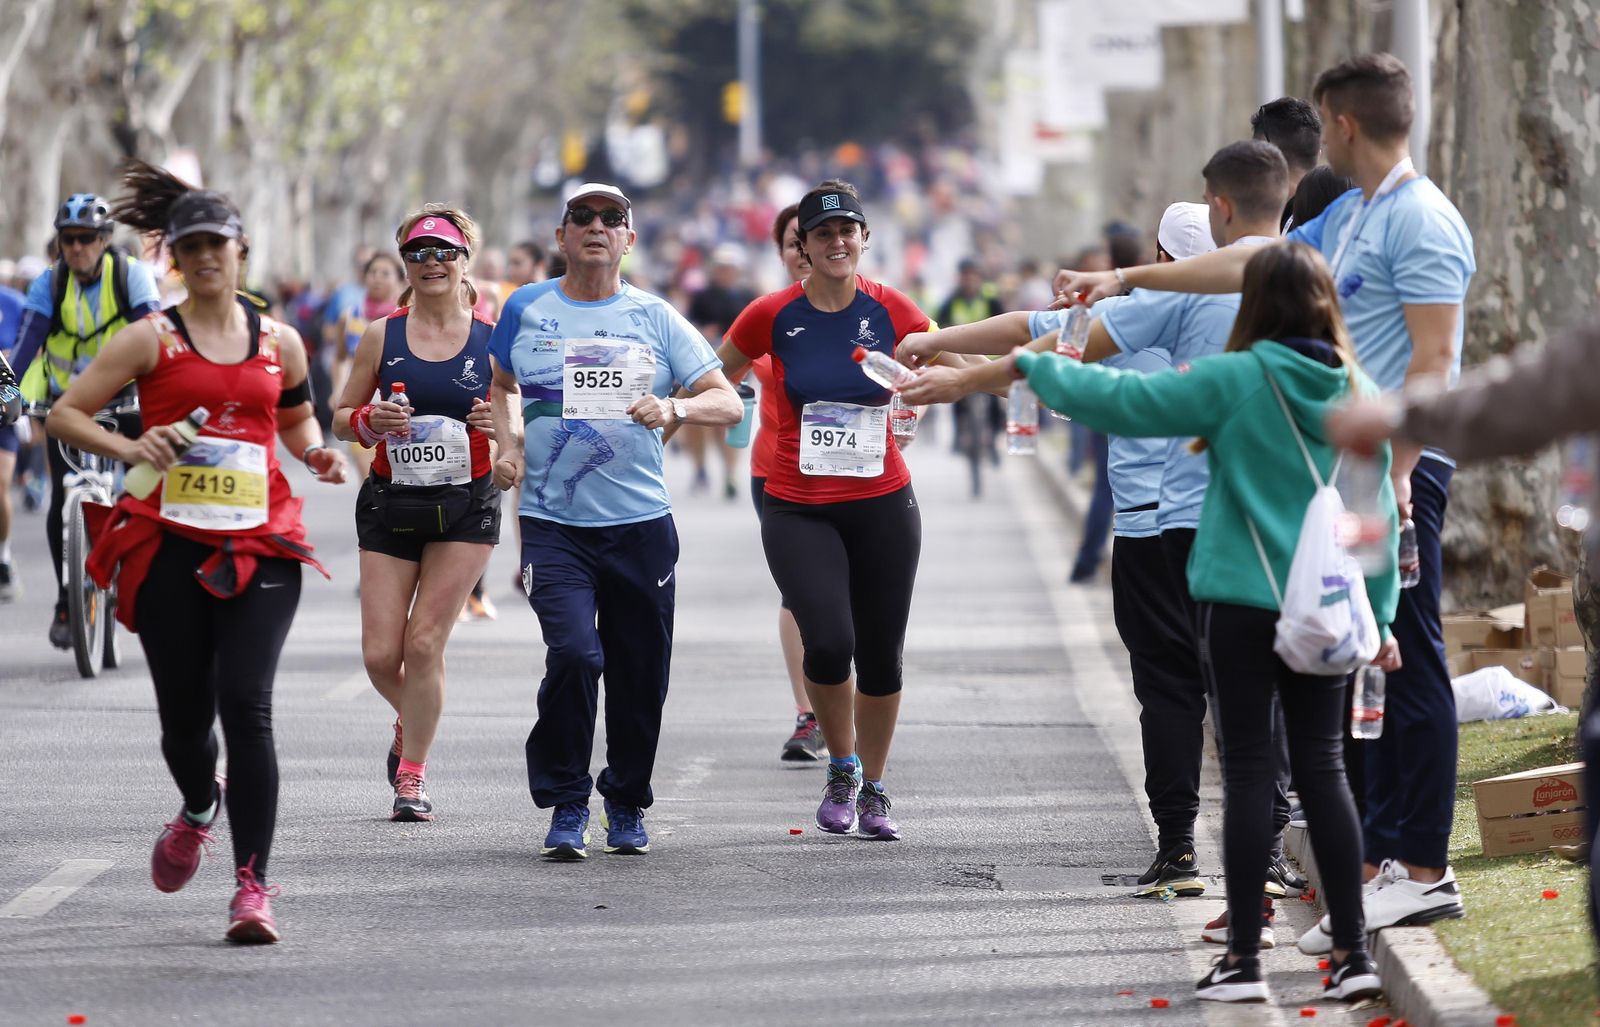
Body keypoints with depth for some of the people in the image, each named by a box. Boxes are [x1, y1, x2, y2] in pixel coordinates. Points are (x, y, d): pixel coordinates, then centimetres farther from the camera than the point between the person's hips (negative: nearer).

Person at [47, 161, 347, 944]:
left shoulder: (279, 342, 11)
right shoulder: (152, 338, 2)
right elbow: (66, 414, 2)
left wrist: (315, 453, 6)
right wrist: (128, 449, -16)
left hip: (259, 546, 0)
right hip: (170, 545, 0)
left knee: (246, 705, -14)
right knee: (184, 715, 6)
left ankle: (253, 886, -13)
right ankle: (198, 810, 43)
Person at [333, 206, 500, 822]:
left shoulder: (492, 339, 0)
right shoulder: (382, 336, 3)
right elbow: (340, 419, 9)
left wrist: (501, 425, -14)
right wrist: (368, 421, -13)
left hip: (466, 509, -2)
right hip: (390, 506, 2)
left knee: (425, 644, -7)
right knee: (380, 654, -2)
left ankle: (412, 776, 7)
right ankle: (411, 720, 32)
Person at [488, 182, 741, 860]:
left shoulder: (656, 319, 5)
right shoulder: (526, 311, 6)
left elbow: (728, 404, 3)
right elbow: (501, 383, 25)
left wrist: (674, 408, -17)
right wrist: (509, 445, 8)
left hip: (640, 523, 1)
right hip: (553, 523, -1)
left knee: (639, 674, 4)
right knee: (574, 654, -19)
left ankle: (626, 805, 26)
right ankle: (566, 805, -5)